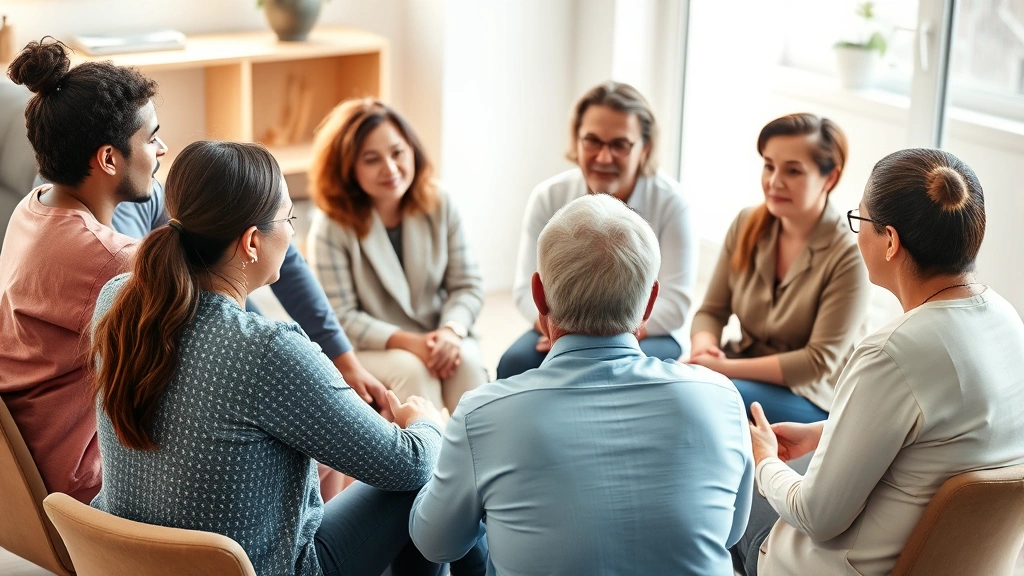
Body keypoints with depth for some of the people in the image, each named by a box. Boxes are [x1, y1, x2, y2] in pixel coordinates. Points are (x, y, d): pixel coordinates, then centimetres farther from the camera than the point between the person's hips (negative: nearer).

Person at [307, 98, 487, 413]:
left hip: (439, 339, 3)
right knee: (411, 369, -33)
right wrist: (408, 342, -25)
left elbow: (468, 285, 0)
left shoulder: (440, 206, -1)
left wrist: (452, 331, -21)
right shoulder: (331, 227, -11)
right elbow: (342, 317, -12)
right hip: (367, 350, -3)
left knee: (468, 361, -28)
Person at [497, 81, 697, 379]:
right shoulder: (548, 197, -7)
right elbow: (528, 289, -7)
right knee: (516, 364, -26)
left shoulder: (671, 201, -15)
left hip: (648, 334, -3)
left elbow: (674, 304, -17)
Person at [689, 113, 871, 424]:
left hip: (813, 399, -5)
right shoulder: (746, 226, 1)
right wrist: (703, 349, -19)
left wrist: (727, 367, -24)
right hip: (747, 371, 5)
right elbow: (712, 311, 5)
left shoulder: (849, 255, -16)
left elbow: (820, 362, -18)